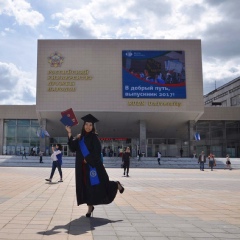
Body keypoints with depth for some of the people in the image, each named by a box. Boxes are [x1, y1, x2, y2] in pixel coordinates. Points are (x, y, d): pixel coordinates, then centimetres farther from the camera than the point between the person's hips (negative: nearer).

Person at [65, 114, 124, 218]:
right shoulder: (80, 137, 12)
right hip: (83, 168, 5)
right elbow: (73, 148, 0)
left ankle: (116, 185, 24)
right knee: (87, 187, 7)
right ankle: (90, 207, 18)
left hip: (93, 166, -5)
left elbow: (96, 152, -13)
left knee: (99, 185, -2)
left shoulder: (94, 137, -5)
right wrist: (69, 133, -3)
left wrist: (87, 159, -18)